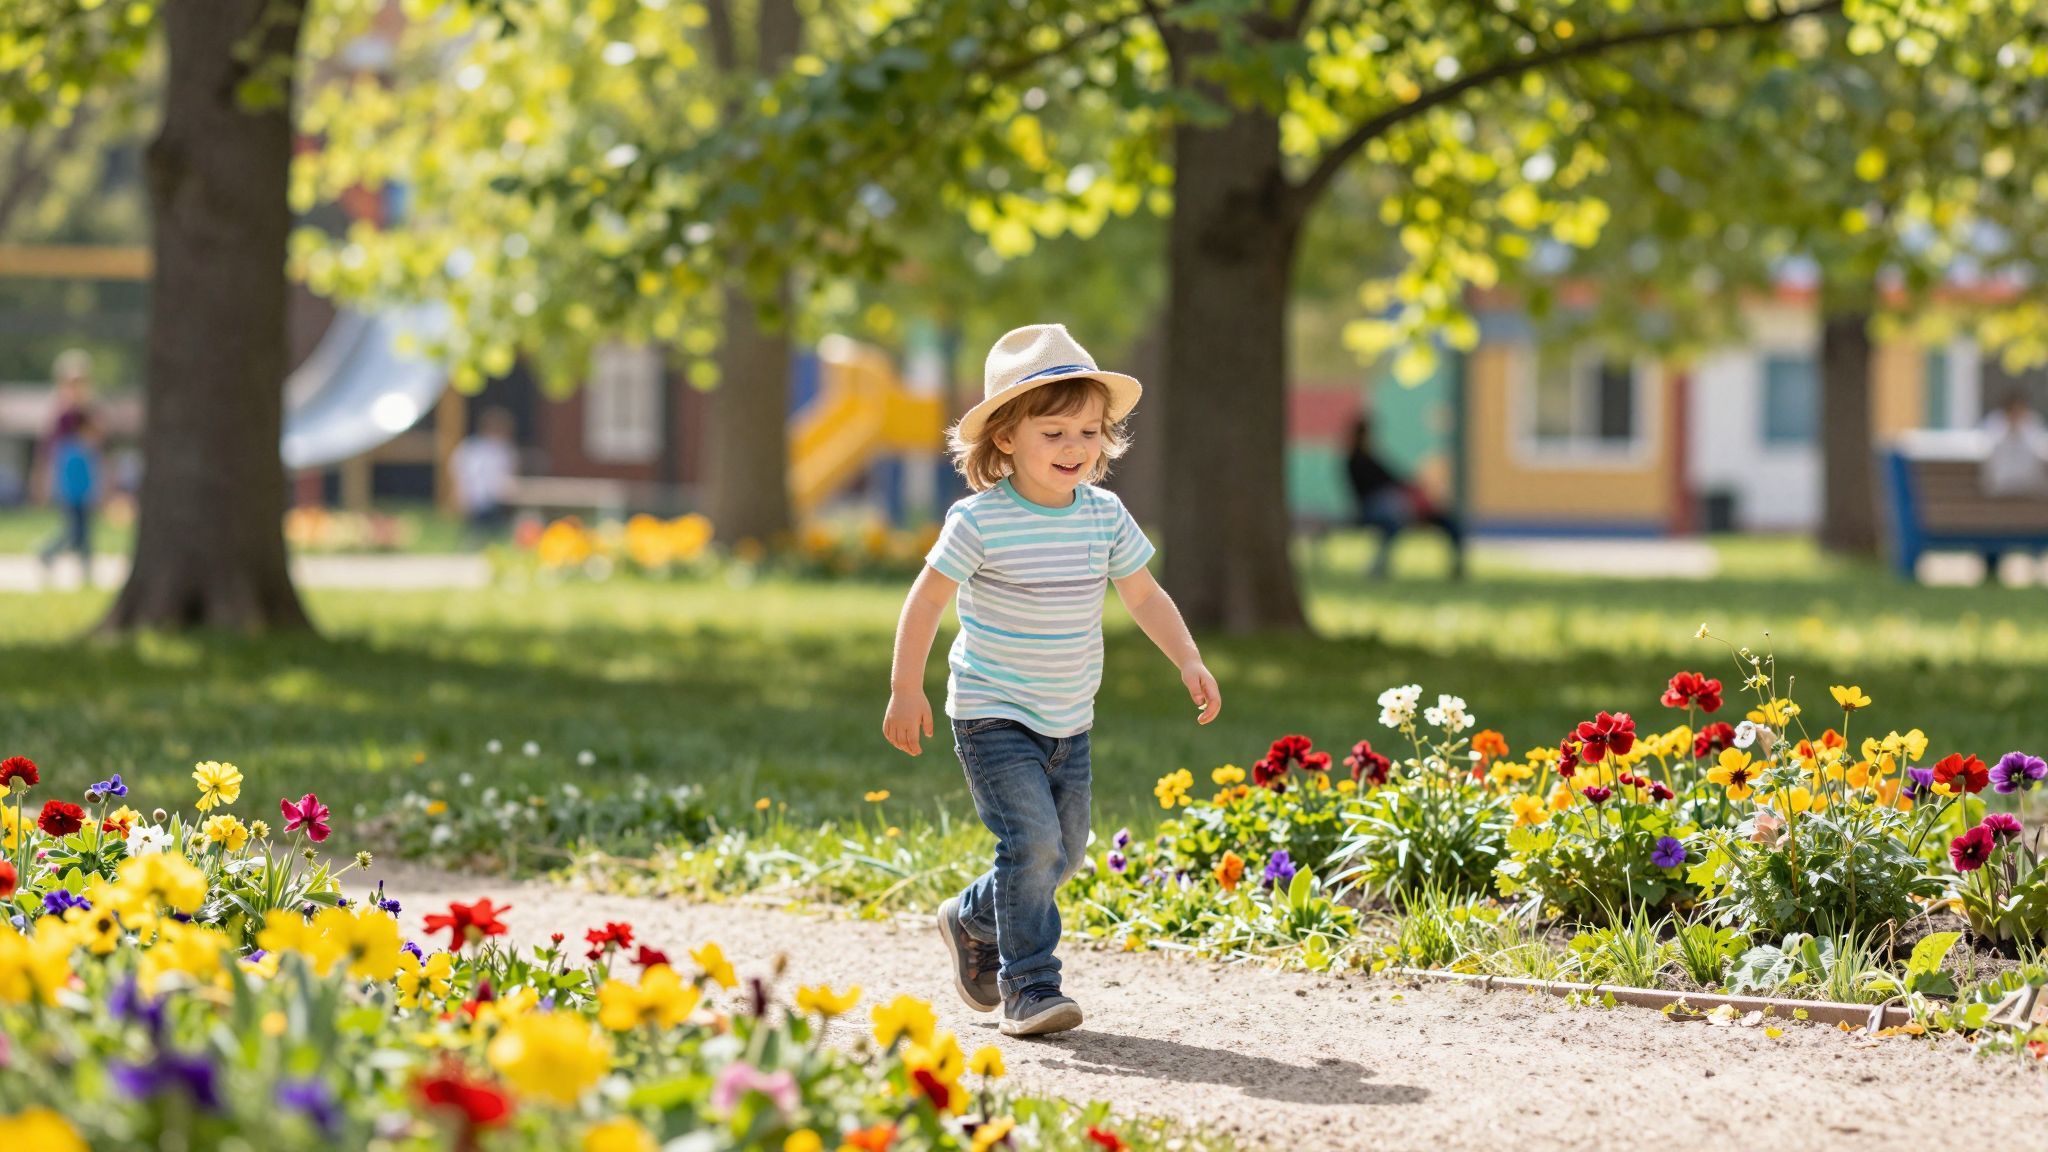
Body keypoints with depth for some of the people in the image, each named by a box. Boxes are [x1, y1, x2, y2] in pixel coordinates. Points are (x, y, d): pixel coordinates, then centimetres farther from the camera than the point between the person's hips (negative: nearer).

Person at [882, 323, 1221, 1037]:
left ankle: (973, 922, 37)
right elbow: (926, 601, -8)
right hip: (993, 716, -6)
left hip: (1069, 721, 6)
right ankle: (1029, 988, -11)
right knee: (1032, 837, -19)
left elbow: (1144, 596, 10)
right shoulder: (980, 521, -16)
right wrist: (905, 691, -9)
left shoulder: (1104, 516, -1)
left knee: (1065, 852, 12)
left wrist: (1189, 662, -2)